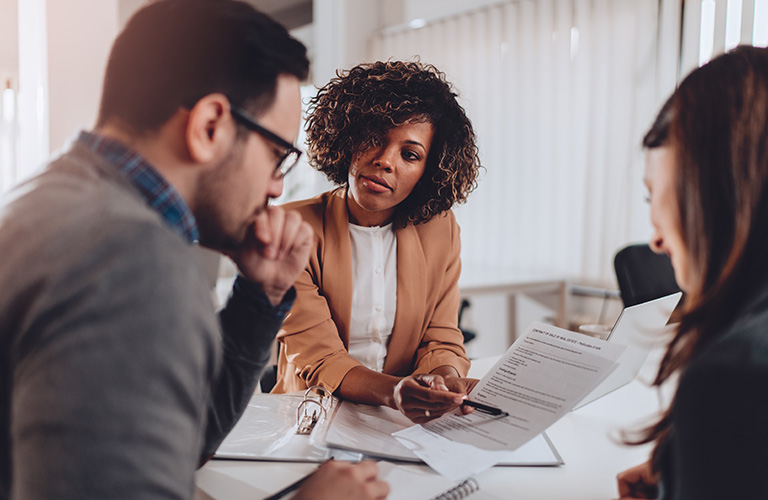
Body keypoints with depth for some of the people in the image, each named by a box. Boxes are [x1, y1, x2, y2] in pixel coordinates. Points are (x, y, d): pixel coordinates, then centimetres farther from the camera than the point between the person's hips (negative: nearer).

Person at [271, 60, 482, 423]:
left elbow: (442, 341, 2)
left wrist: (444, 378, -21)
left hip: (407, 423, 4)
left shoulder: (440, 230, 2)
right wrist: (392, 391, -33)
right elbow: (318, 361, -15)